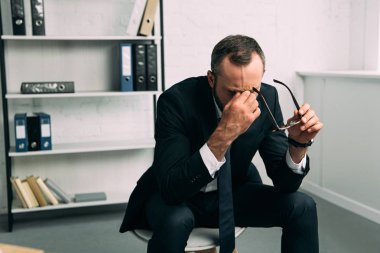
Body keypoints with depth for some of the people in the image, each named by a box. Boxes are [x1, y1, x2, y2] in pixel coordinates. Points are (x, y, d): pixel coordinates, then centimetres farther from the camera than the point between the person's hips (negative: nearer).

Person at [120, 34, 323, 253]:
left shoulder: (267, 98, -15)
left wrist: (298, 144, -31)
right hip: (176, 197, -3)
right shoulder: (177, 100, -27)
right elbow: (171, 188, -35)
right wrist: (223, 135, -46)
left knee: (302, 206, -15)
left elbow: (285, 183, -10)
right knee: (174, 220, -37)